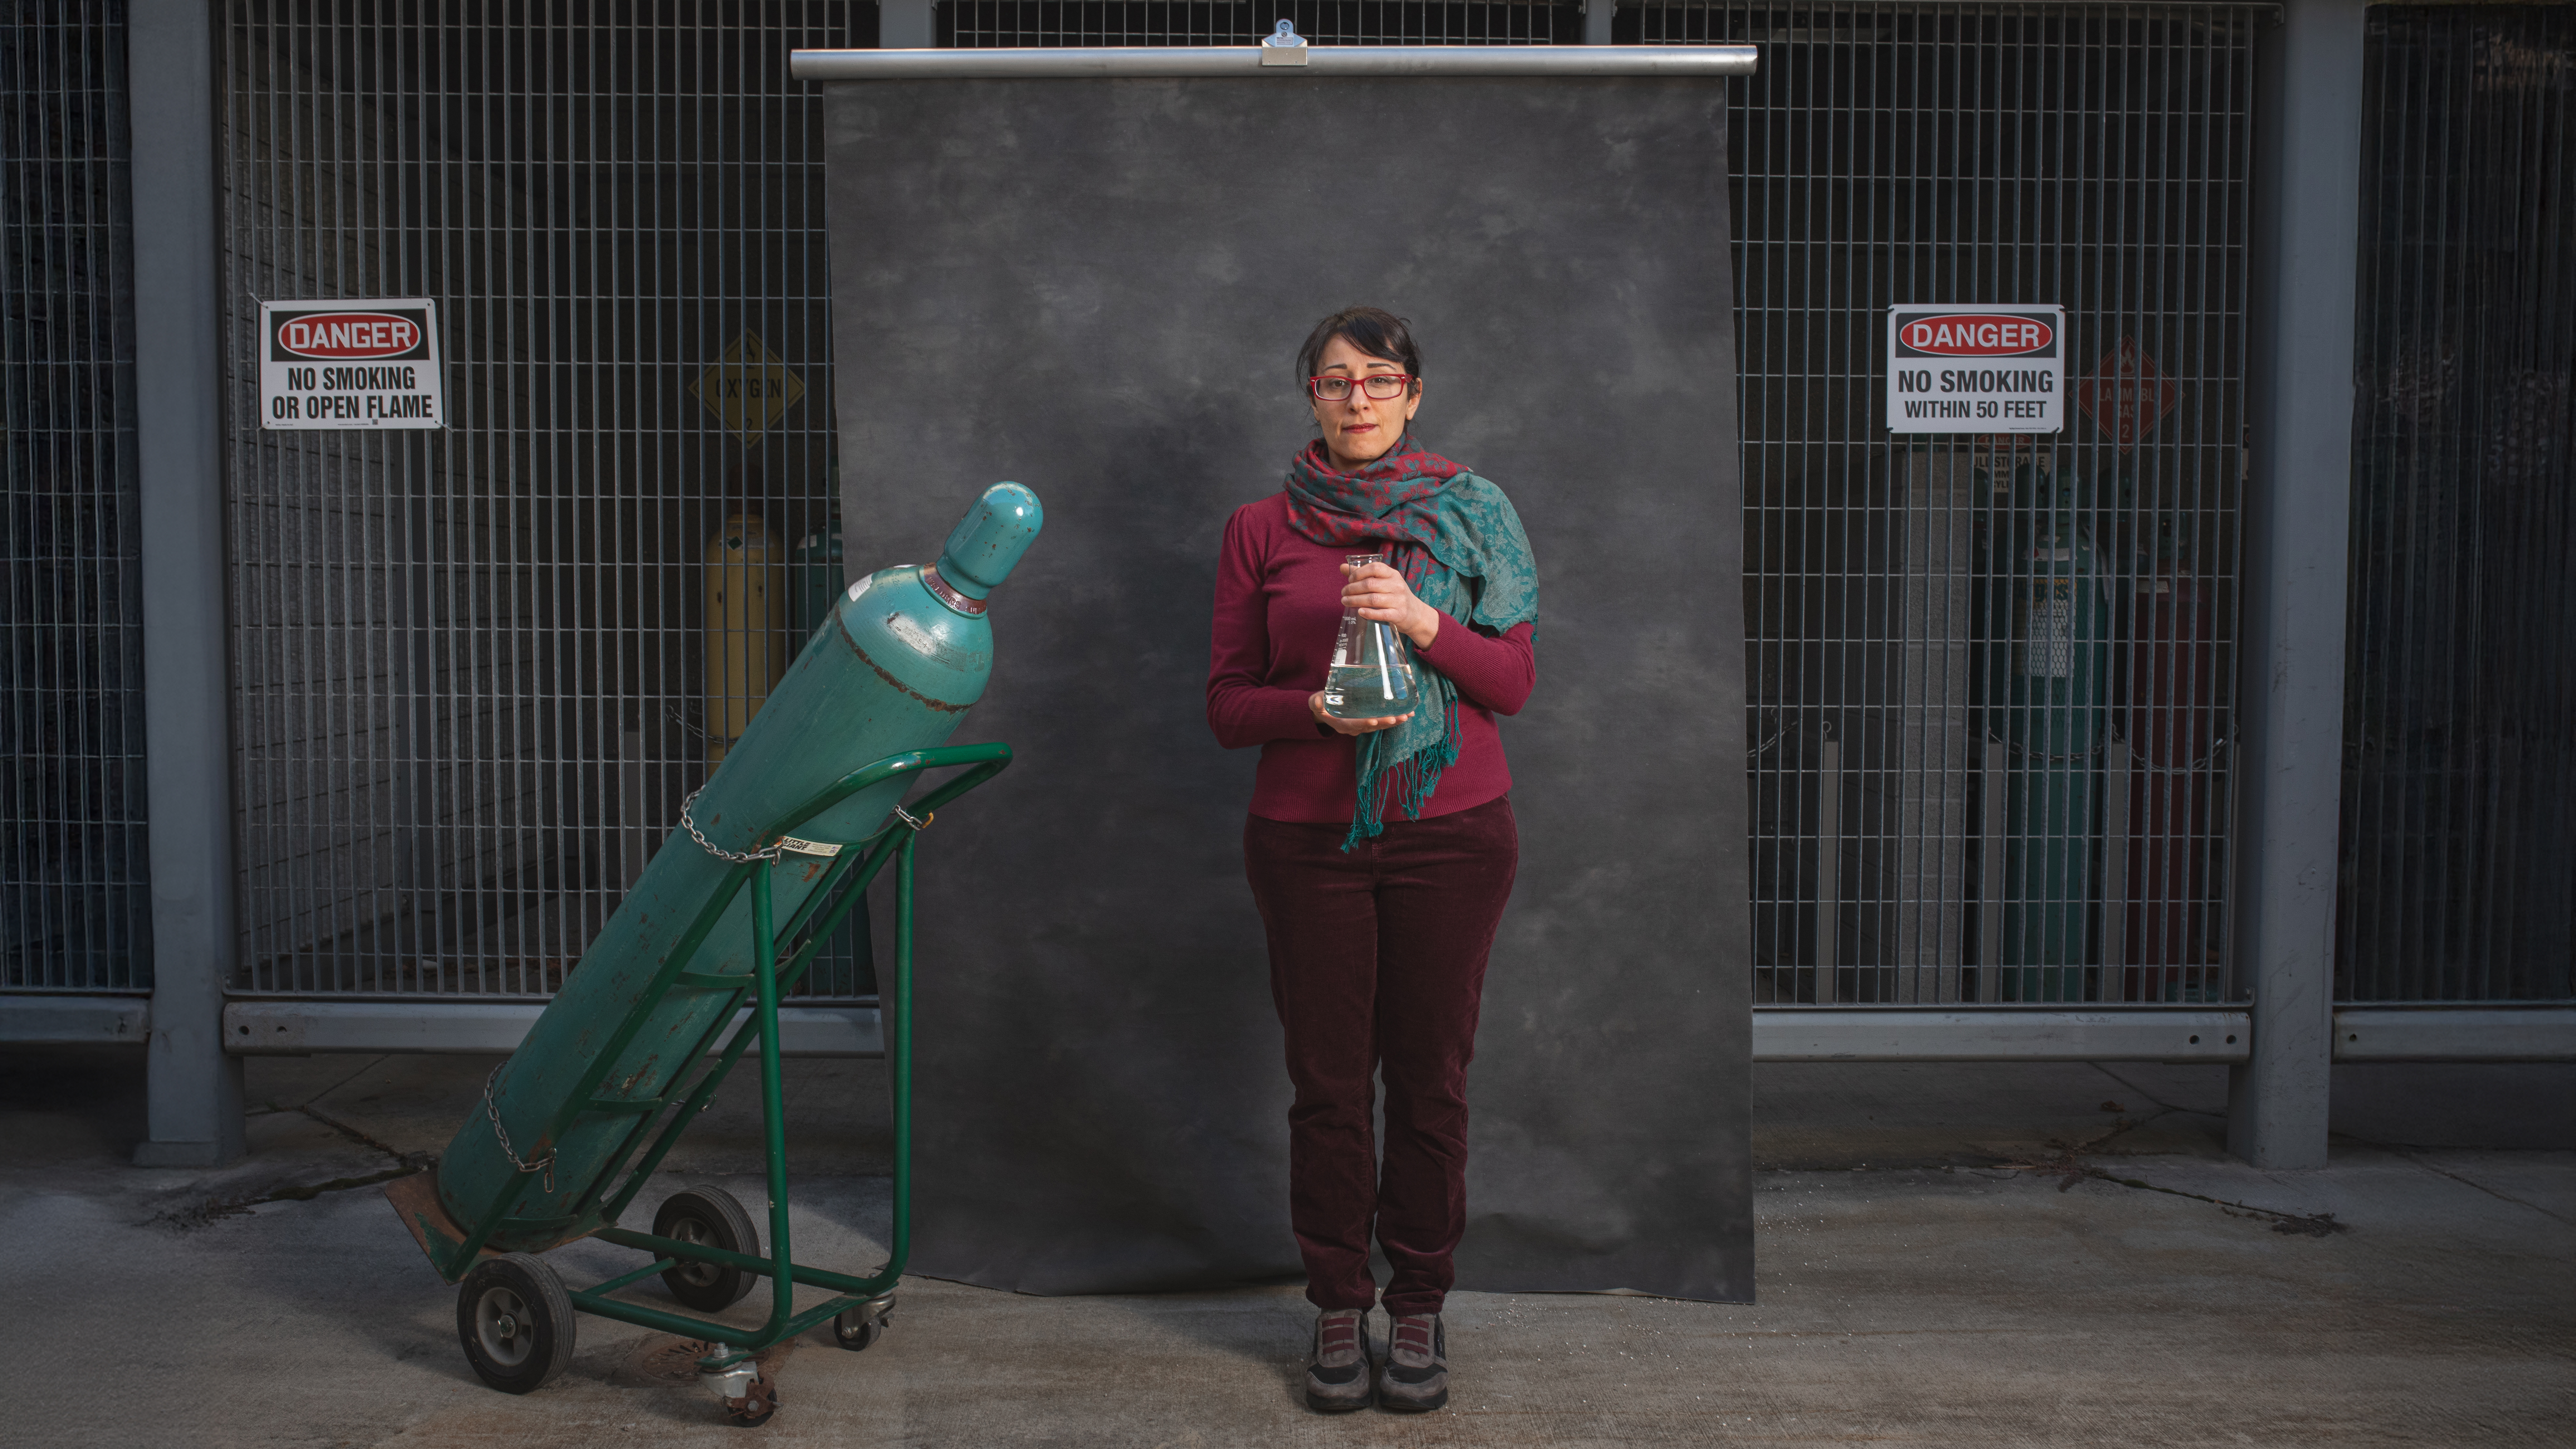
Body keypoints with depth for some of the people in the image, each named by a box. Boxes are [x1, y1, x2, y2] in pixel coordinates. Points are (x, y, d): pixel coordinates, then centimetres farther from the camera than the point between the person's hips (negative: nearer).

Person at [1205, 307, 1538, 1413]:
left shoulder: (1469, 514, 6)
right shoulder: (1261, 530, 5)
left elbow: (1515, 680, 0)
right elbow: (1227, 706, 3)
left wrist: (1423, 621, -17)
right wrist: (1319, 708, -16)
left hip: (1452, 834, 0)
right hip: (1309, 838, 0)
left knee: (1431, 1076, 5)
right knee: (1327, 1081, 4)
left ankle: (1420, 1308, 20)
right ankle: (1339, 1309, 20)